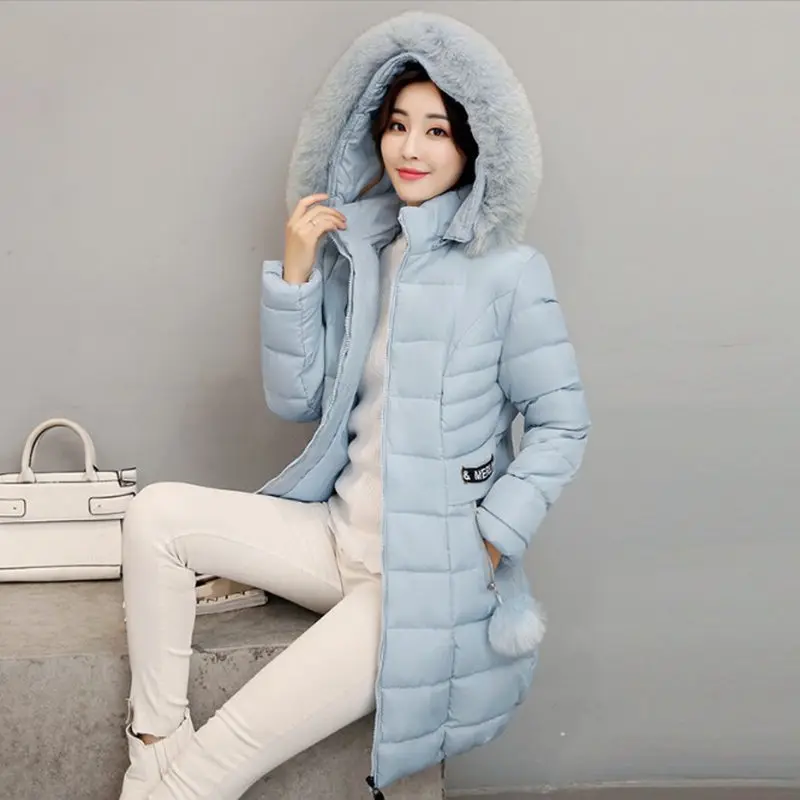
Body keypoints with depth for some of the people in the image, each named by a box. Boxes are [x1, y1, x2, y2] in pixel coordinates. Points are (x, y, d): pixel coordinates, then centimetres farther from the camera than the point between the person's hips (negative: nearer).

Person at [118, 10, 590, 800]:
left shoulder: (507, 270, -10)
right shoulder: (357, 249, 7)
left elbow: (561, 426, -7)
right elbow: (294, 399, 5)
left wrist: (487, 545, -14)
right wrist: (295, 269, -6)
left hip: (427, 573, -6)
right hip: (338, 532, 6)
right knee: (156, 512, -11)